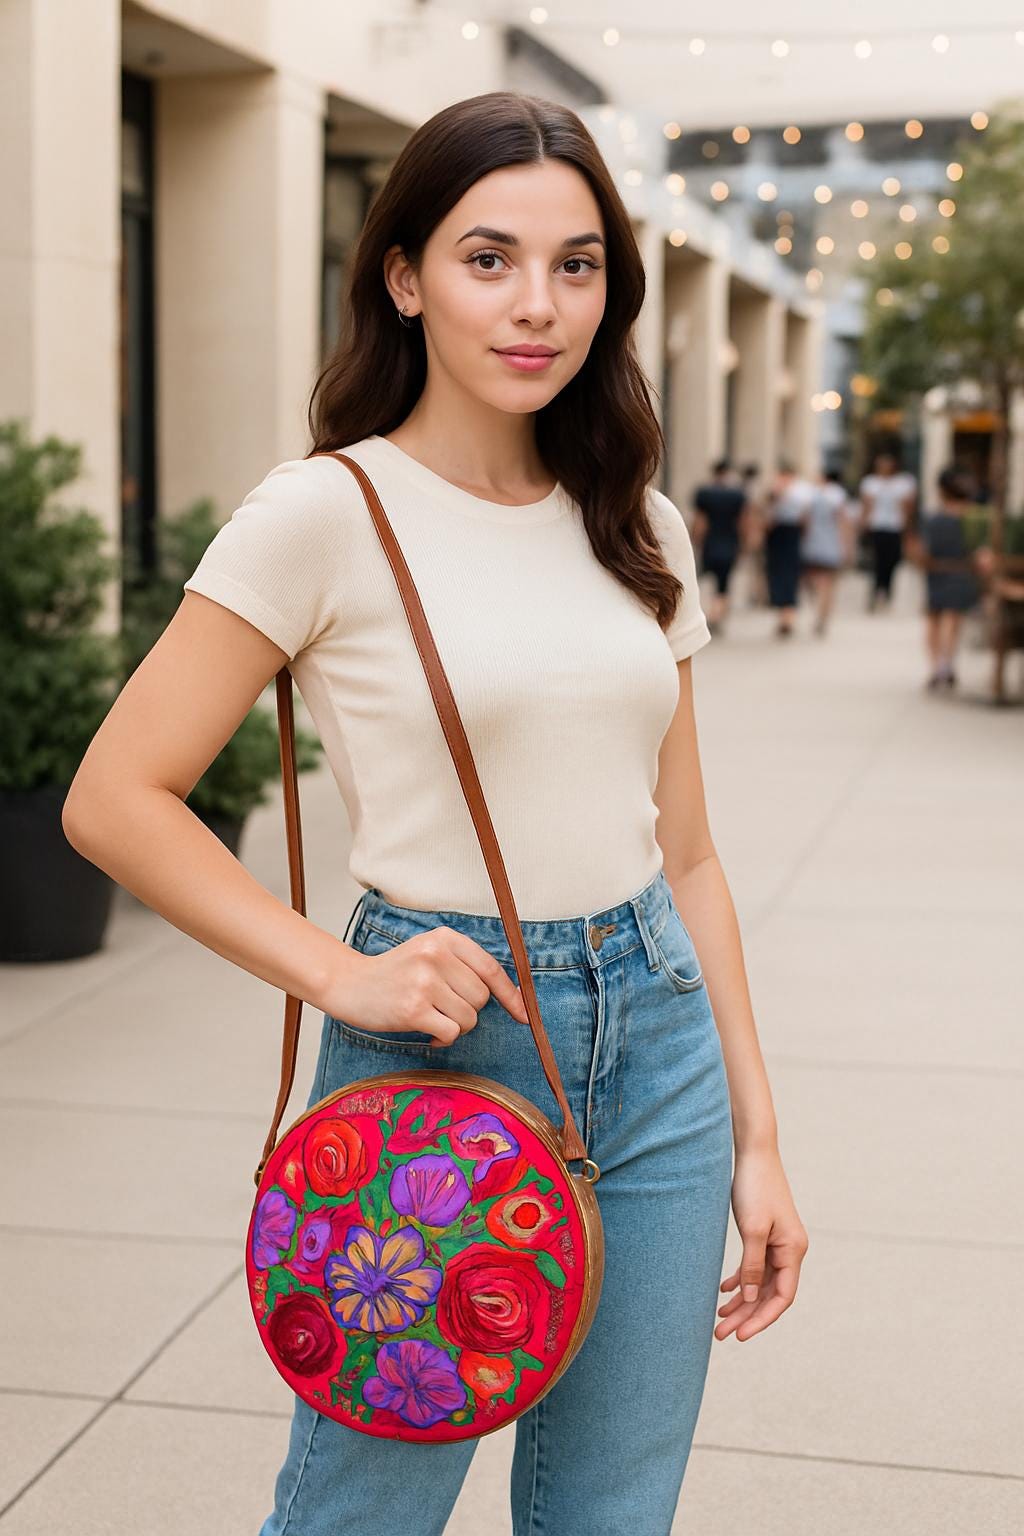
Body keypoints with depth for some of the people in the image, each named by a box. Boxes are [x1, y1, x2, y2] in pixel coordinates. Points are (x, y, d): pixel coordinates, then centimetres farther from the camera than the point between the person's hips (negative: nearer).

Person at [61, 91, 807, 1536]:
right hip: (441, 1041, -5)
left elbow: (683, 848, 11)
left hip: (659, 1041, 5)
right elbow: (116, 800, -10)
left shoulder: (641, 528, 7)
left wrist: (755, 1129, 9)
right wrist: (343, 974, -18)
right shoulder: (329, 512, -9)